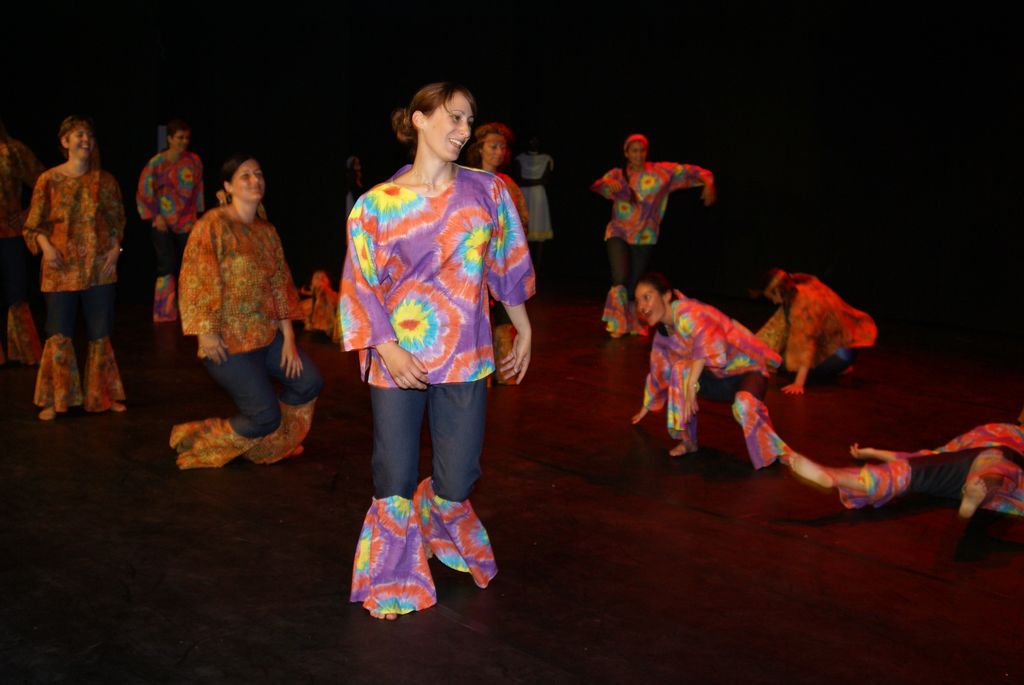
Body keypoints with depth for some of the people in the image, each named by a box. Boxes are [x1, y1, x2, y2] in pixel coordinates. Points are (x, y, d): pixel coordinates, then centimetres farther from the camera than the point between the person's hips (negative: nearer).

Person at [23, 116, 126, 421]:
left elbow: (118, 221, 11)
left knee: (100, 334, 8)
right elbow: (34, 224, 1)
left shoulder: (104, 180, 4)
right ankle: (55, 401, 13)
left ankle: (103, 396, 21)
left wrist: (115, 248, -5)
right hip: (61, 269, -2)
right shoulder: (49, 179, -1)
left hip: (99, 268, 2)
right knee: (59, 335, 0)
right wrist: (46, 246, -16)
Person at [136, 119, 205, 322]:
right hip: (163, 225, -3)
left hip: (187, 223, 3)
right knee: (167, 268, -7)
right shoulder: (157, 163, -8)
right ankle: (164, 314, 0)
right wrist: (155, 216, -7)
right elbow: (144, 192, -2)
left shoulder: (193, 160, 1)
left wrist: (197, 214, 12)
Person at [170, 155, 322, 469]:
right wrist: (205, 332, -19)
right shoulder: (213, 224, -11)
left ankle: (271, 444, 29)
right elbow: (195, 281, -15)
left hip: (267, 335, 8)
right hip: (228, 341, -7)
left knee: (309, 382, 5)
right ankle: (197, 441, 15)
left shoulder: (267, 231, 11)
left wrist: (288, 337, 3)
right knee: (266, 416, -9)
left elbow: (280, 284, 9)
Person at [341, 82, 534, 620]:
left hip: (464, 357, 2)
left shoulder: (487, 192, 2)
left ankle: (436, 520, 42)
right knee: (395, 480, 3)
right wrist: (388, 349, -14)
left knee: (457, 482, 3)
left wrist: (524, 330, 18)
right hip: (398, 361, -1)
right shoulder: (377, 204, -4)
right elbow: (361, 285, -3)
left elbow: (507, 264, 12)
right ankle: (391, 580, 29)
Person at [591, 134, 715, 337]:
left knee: (635, 283, 7)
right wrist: (606, 183, -39)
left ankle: (632, 324, 29)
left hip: (644, 237, 1)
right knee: (620, 279, -17)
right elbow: (597, 187, -17)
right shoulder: (618, 174, 0)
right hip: (618, 233, -1)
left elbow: (691, 172, -1)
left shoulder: (662, 171, 0)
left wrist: (708, 184, -19)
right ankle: (617, 323, 3)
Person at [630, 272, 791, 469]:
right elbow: (658, 372, 21)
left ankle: (781, 455, -17)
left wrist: (692, 384, -41)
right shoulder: (662, 334, 5)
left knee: (744, 403, -38)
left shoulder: (686, 313, -24)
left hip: (747, 370, -7)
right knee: (680, 369, -20)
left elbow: (708, 343, -43)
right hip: (718, 378, 7)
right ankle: (688, 440, -11)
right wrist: (646, 408, 32)